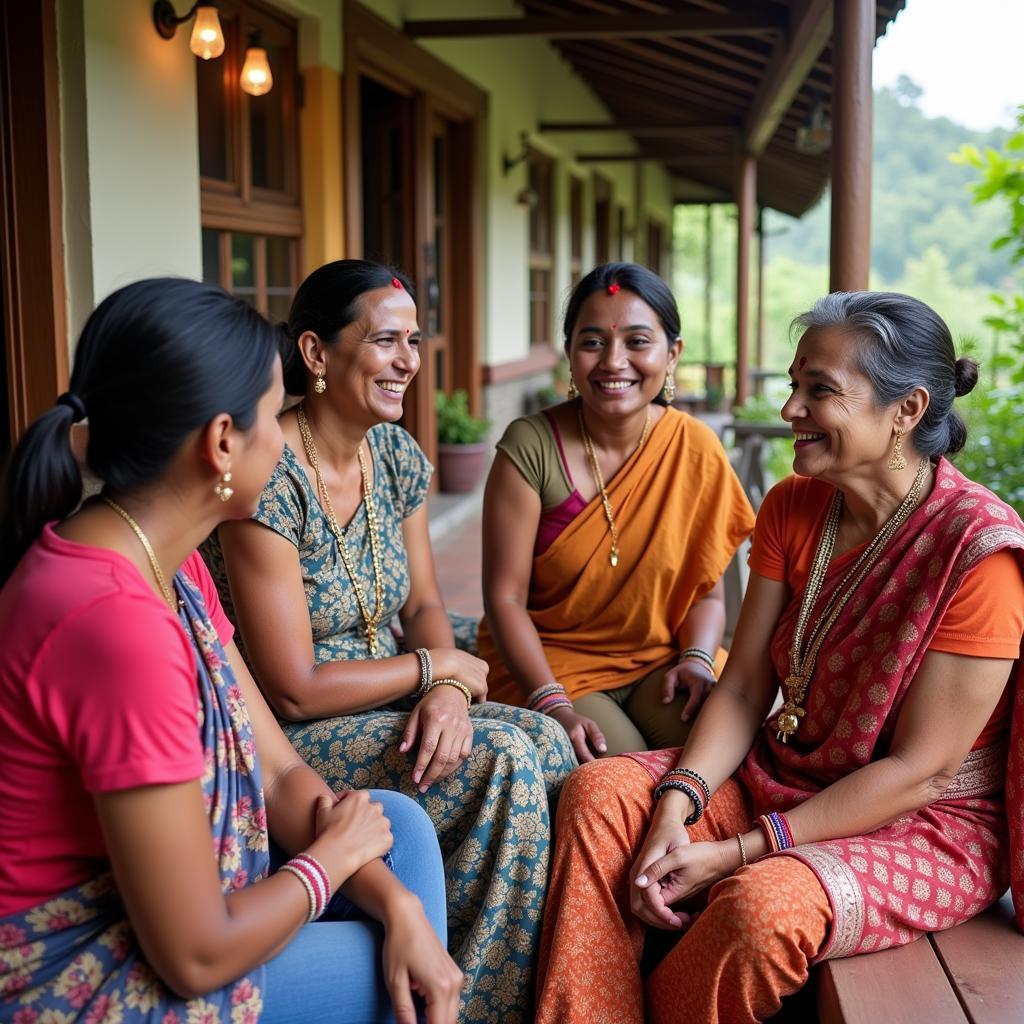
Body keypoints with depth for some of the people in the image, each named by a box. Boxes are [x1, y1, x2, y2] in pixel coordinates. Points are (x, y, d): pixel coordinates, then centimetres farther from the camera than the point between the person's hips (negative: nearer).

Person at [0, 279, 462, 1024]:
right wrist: (335, 853, -9)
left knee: (402, 826, 8)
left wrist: (397, 904, -12)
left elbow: (278, 772, 2)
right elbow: (196, 957, -26)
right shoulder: (116, 623, -31)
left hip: (146, 906, 9)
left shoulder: (170, 565, -1)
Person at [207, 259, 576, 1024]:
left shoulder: (398, 457, 3)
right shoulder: (269, 480, -22)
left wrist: (449, 690, -13)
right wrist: (435, 668, -11)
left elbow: (425, 603, 9)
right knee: (503, 760, -23)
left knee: (552, 745, -13)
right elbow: (294, 690, -21)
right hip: (283, 736, -7)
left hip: (389, 707, 8)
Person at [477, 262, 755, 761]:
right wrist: (553, 705, -23)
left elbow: (707, 590, 5)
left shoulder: (696, 450, -3)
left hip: (660, 658, 3)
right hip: (549, 658, -3)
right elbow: (505, 597, -13)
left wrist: (697, 660, -15)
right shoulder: (530, 447, -13)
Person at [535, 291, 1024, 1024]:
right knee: (601, 793, -16)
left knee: (762, 905, -34)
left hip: (928, 826, -6)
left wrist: (737, 853, -21)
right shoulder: (792, 507, 0)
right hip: (785, 777, 6)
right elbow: (742, 689, -1)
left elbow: (920, 770, -19)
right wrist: (677, 806, -19)